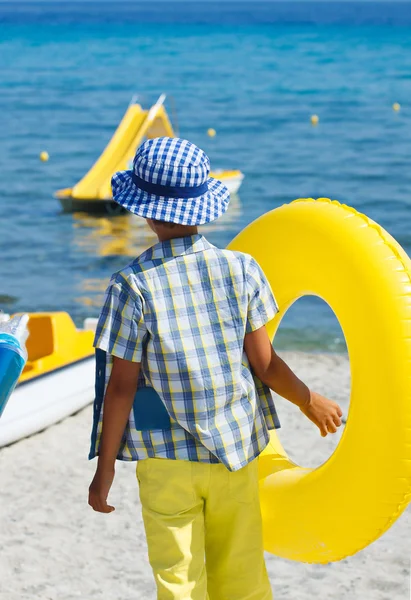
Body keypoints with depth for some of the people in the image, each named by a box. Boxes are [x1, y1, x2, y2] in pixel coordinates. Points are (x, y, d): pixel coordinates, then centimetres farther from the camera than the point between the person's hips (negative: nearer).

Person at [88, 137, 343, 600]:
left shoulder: (133, 287, -14)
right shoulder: (240, 269, -7)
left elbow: (121, 388, -11)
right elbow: (264, 363, -4)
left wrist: (104, 471, -2)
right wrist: (310, 402, 15)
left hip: (167, 457, -2)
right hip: (234, 448, 3)